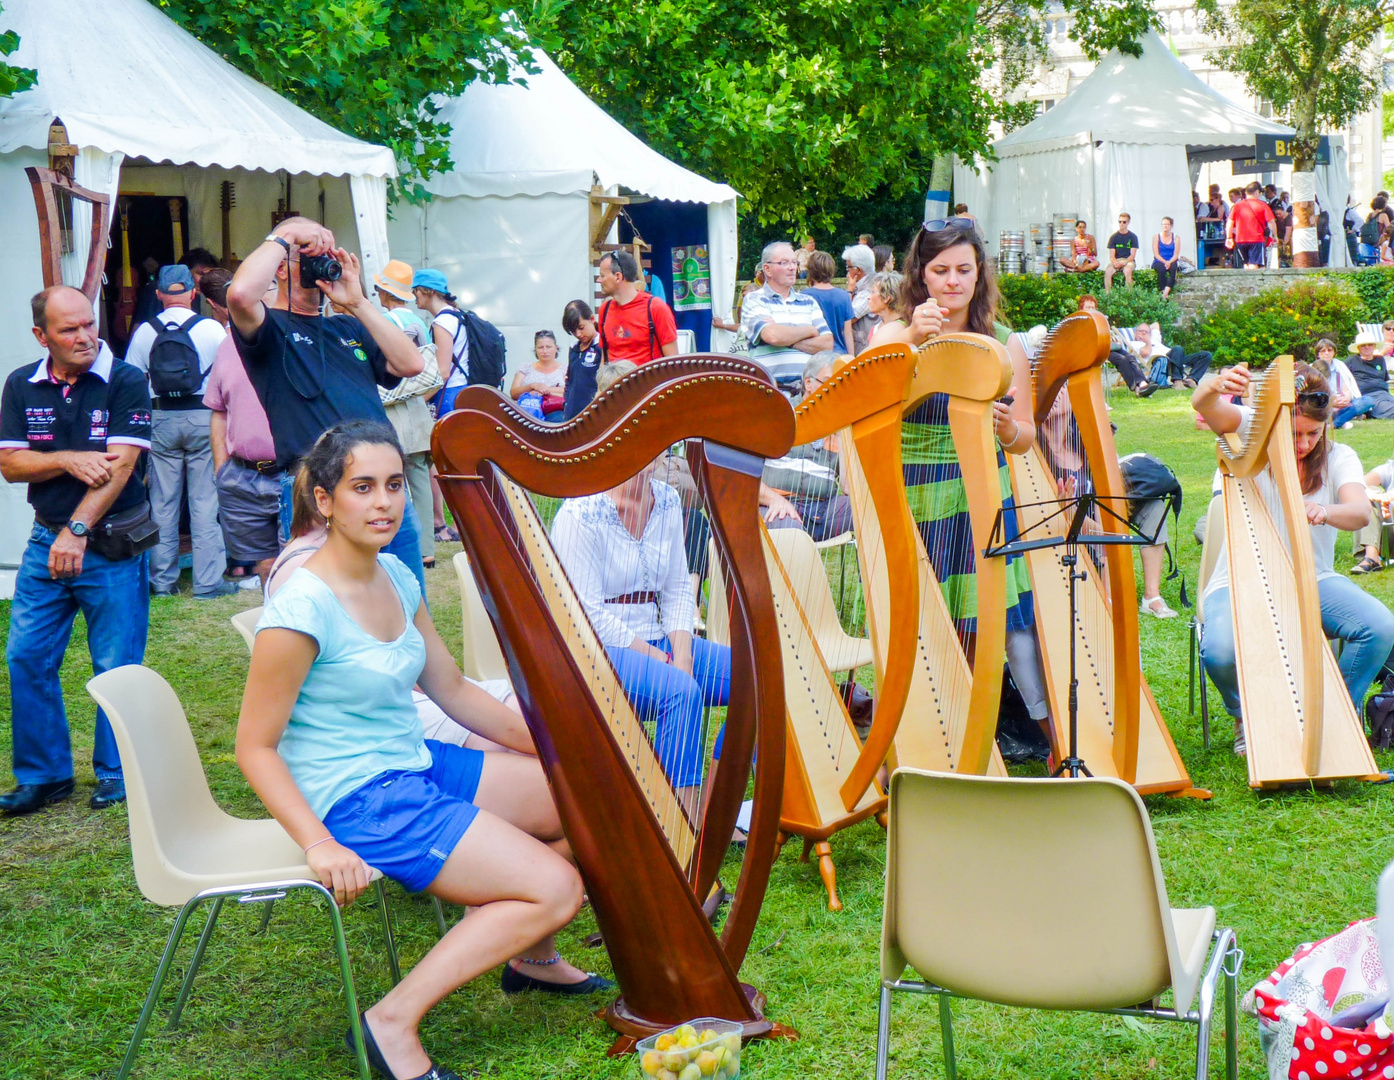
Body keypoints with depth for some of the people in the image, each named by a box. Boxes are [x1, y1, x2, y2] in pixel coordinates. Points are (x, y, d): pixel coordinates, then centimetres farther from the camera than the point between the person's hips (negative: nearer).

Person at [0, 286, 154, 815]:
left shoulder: (126, 381, -8)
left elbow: (121, 465, -16)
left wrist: (78, 530, -22)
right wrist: (69, 460, -15)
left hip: (113, 546, -4)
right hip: (47, 541, 4)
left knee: (116, 665, 2)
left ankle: (115, 772, 18)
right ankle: (44, 775, 16)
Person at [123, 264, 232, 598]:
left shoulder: (144, 332, 2)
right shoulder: (212, 329, -5)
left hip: (162, 420, 2)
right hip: (203, 417, -2)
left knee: (163, 504, 9)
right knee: (205, 502, 0)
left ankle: (162, 580, 14)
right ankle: (208, 581, 1)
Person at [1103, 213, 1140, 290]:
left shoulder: (1133, 237, 3)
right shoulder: (1114, 237, 8)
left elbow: (1132, 255, -2)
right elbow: (1112, 256, 3)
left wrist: (1123, 263, -20)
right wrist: (1115, 262, -20)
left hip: (1128, 261, -2)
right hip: (1116, 261, 2)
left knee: (1127, 270, -37)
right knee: (1108, 271, -31)